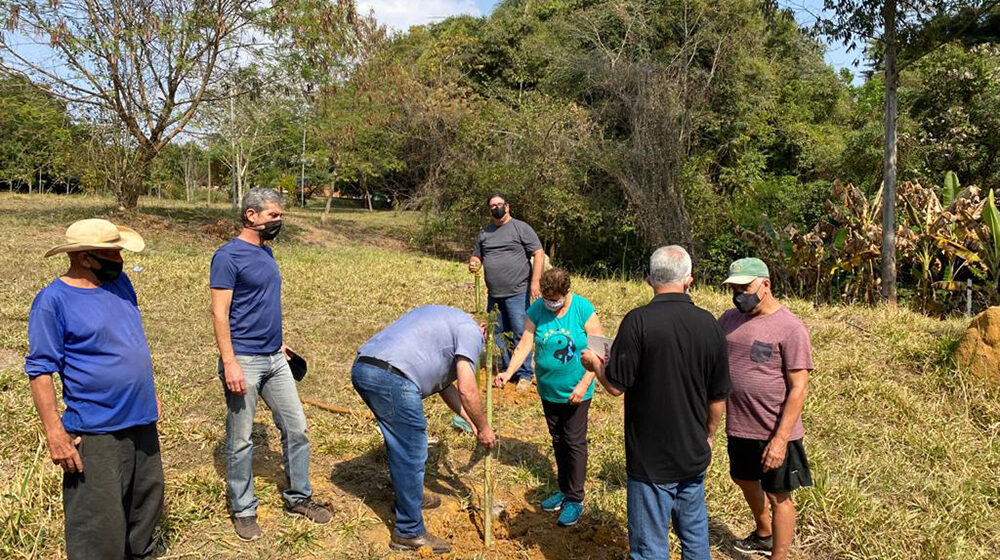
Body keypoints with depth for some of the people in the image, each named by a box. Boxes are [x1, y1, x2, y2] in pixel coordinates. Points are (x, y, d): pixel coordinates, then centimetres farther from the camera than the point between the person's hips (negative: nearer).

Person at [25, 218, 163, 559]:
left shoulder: (119, 282, 7)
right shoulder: (52, 300, -14)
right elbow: (40, 371, -14)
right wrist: (55, 433, -17)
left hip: (143, 422, 7)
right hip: (96, 434, -7)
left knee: (147, 506, 21)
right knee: (100, 528, 1)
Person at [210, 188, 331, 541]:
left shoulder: (265, 252, 11)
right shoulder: (228, 256, -13)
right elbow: (220, 314, -16)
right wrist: (229, 363, -21)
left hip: (274, 359, 8)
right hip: (244, 361, -8)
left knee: (296, 429, 11)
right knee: (241, 441, 6)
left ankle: (298, 498, 26)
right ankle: (243, 509, 23)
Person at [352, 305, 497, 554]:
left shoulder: (446, 319, 31)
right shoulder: (471, 331, 4)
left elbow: (444, 384, 32)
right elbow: (467, 389, -7)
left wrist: (473, 423, 29)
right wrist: (483, 429, 8)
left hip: (362, 367, 10)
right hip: (392, 378, -10)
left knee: (400, 443, 28)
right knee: (412, 456, 2)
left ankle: (409, 498, 45)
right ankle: (409, 532, 13)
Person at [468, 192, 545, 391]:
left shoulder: (521, 228, -3)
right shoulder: (484, 232, 14)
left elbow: (539, 254, -7)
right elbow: (477, 255, 24)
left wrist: (535, 282, -16)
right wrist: (473, 263, -1)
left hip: (517, 293, -6)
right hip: (494, 294, 6)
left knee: (520, 333, -5)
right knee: (498, 334, 11)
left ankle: (525, 374, 4)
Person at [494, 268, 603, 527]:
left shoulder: (583, 309, -17)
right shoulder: (536, 310, -8)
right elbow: (524, 345, -11)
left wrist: (584, 384, -20)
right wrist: (508, 373, -26)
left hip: (576, 392, -4)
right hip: (549, 390, 4)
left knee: (574, 442, 4)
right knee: (558, 441, 17)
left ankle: (575, 500, 16)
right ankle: (564, 490, 33)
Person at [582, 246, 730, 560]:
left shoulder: (638, 321, -19)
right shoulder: (708, 324, -3)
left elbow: (616, 386, -16)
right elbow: (718, 396, 5)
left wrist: (594, 363, 5)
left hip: (651, 458, -5)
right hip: (694, 455, 5)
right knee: (695, 533, 23)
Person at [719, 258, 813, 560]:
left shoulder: (790, 328, -17)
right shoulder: (730, 319, 2)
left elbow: (799, 387, -18)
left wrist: (780, 439, -22)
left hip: (774, 434, -7)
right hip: (738, 428, 7)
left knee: (778, 497, 8)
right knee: (745, 481, 26)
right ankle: (763, 535, 52)